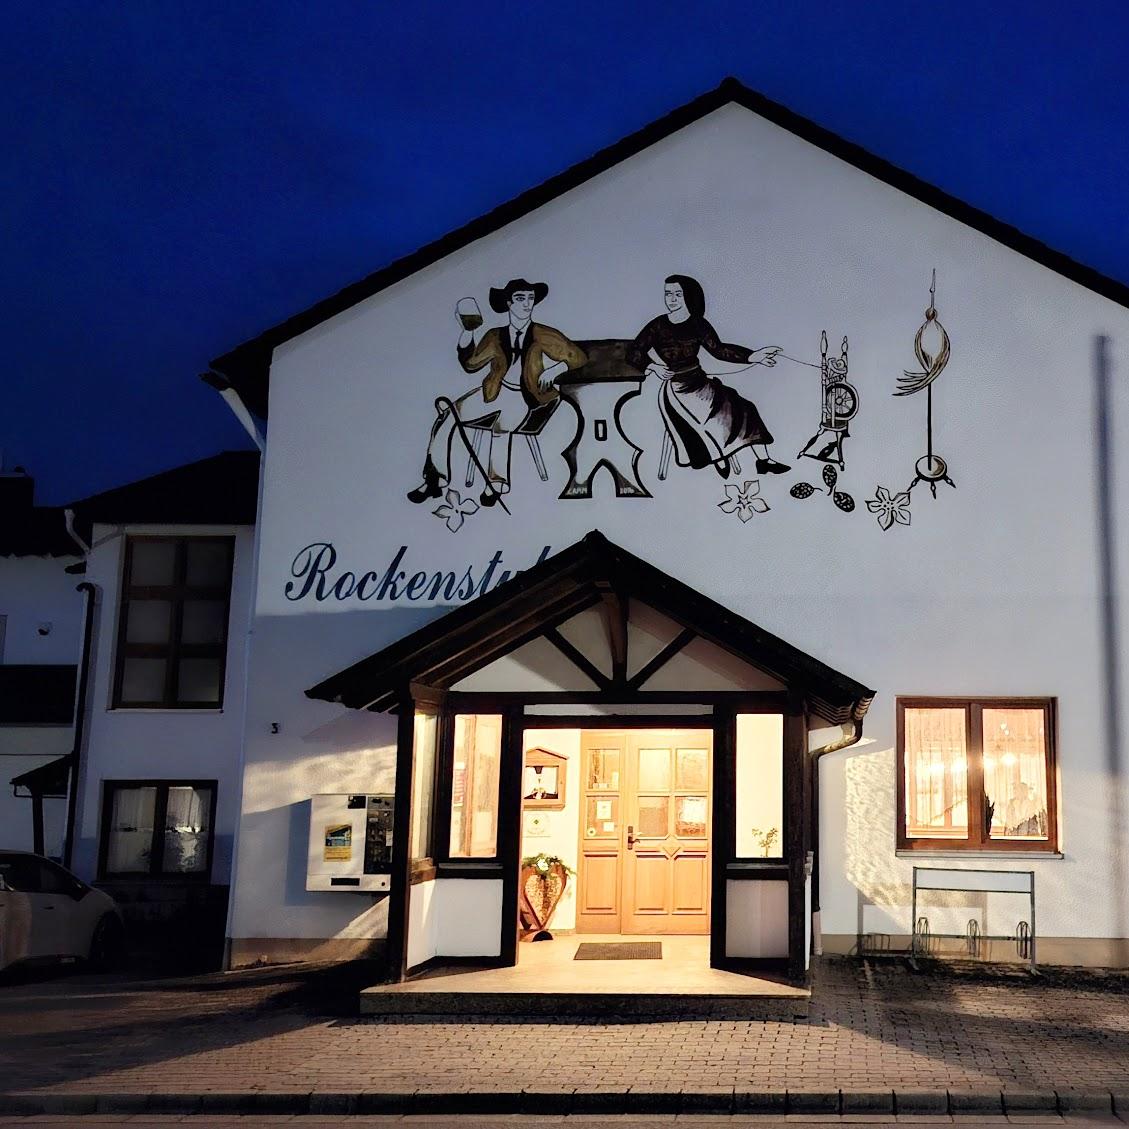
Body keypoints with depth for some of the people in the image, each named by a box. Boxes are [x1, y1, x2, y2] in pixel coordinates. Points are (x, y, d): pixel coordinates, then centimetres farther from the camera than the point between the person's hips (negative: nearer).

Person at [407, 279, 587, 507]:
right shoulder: (496, 337, 10)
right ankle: (435, 480, -6)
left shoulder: (545, 336, 2)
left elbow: (578, 357, 3)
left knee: (501, 426, -37)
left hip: (522, 397, -4)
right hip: (493, 392, 4)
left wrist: (555, 370, -14)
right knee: (445, 419, -14)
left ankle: (496, 485, -21)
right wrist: (467, 332, -6)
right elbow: (471, 364, 6)